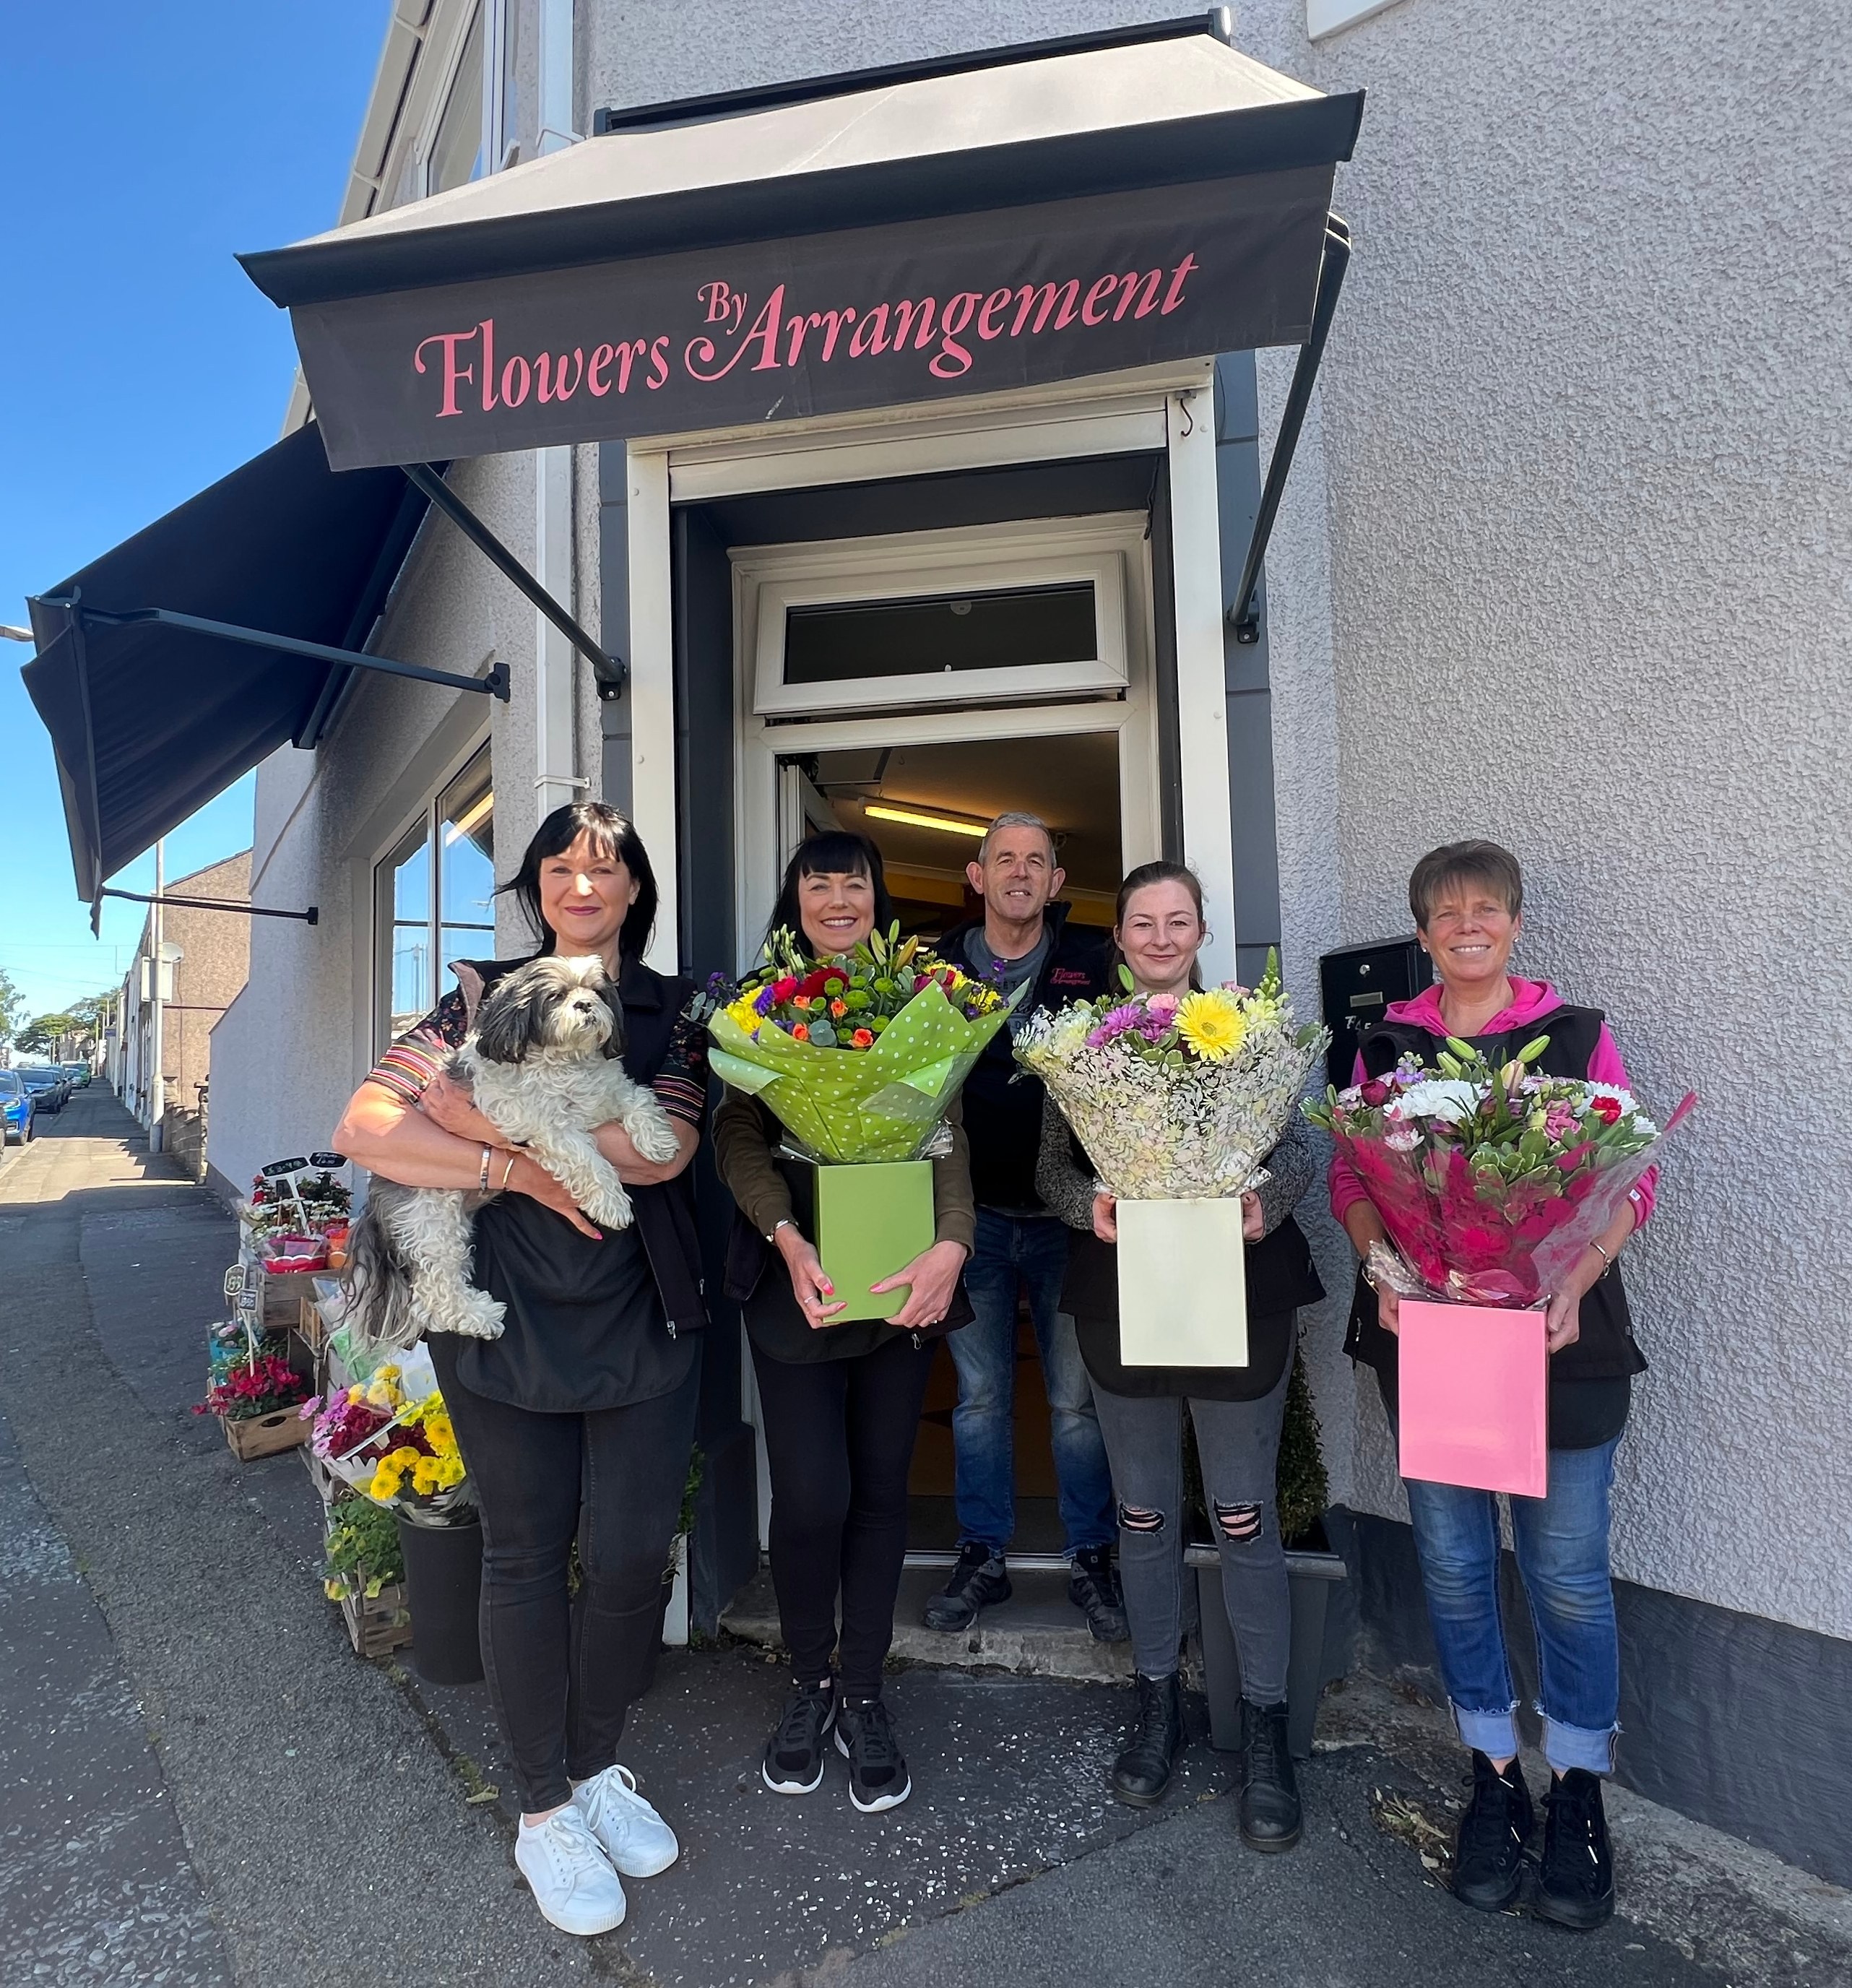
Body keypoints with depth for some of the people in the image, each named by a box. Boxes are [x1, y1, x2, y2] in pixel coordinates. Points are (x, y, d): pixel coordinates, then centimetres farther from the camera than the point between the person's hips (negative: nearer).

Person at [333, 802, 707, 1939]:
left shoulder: (675, 1012, 3)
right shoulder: (483, 997, 3)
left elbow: (663, 1147, -15)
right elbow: (365, 1129, -8)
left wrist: (489, 1117, -16)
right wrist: (517, 1169, -19)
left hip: (644, 1322, 1)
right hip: (506, 1320, 0)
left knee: (629, 1556, 7)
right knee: (526, 1555, 11)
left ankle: (599, 1768, 35)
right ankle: (544, 1811, 31)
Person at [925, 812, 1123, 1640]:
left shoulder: (1091, 965, -1)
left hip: (1067, 1217, -1)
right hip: (974, 1217, 2)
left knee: (1078, 1399, 9)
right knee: (980, 1397, 13)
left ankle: (1091, 1559, 27)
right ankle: (982, 1556, 29)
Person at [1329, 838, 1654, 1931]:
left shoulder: (1578, 1036, 2)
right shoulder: (1387, 1045, 7)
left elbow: (1630, 1181, -1)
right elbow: (1350, 1177, 4)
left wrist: (1575, 1281, -17)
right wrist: (1383, 1270, -13)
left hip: (1559, 1335, -1)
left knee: (1567, 1569, 5)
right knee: (1453, 1561, 11)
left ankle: (1579, 1788, 28)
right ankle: (1494, 1771, 31)